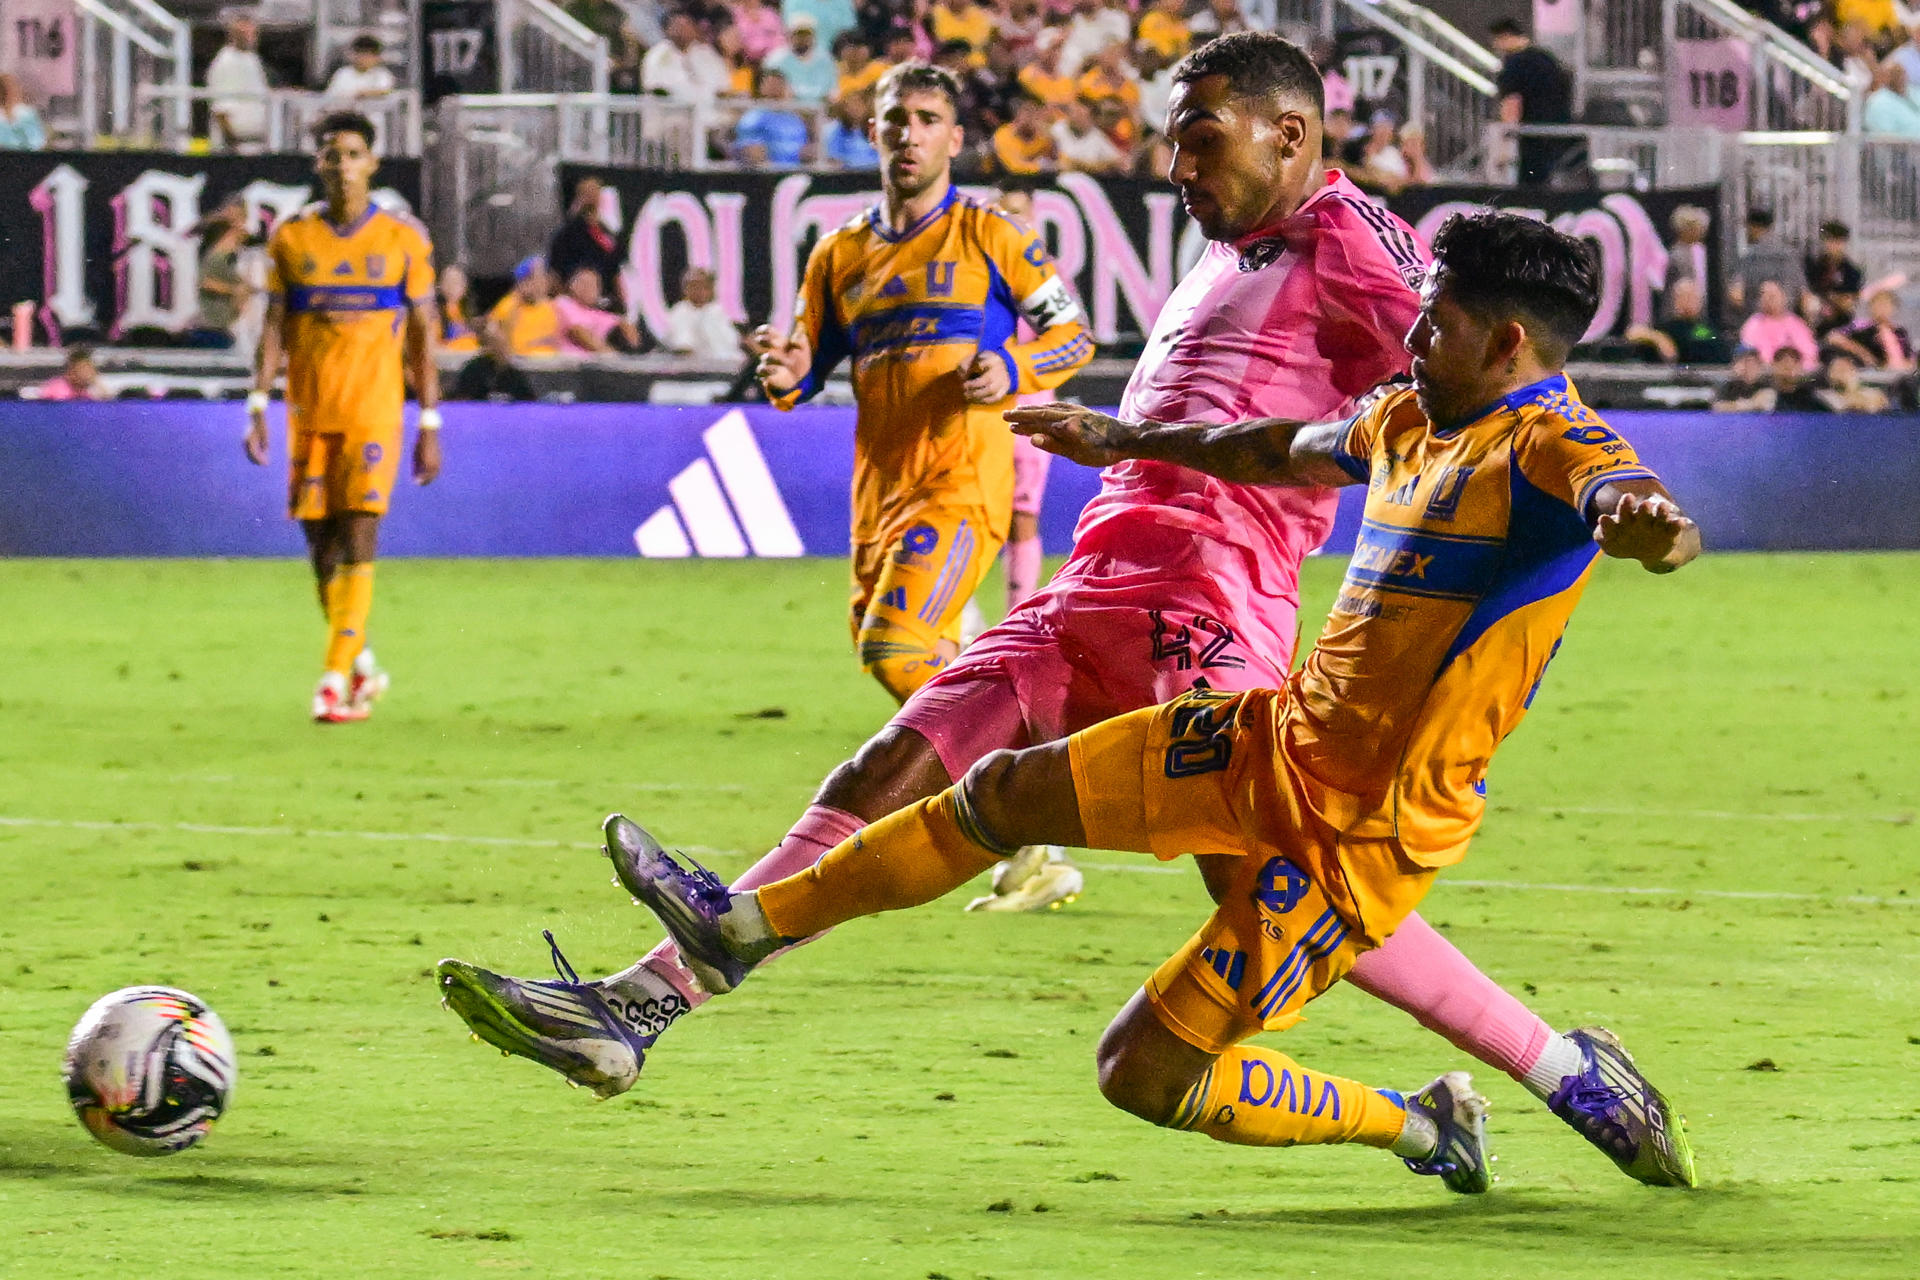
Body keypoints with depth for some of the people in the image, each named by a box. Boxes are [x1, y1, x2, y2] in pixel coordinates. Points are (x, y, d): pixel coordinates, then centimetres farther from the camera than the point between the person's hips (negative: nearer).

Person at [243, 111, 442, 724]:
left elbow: (422, 338, 5)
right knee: (321, 546, 6)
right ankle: (362, 667, 23)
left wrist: (430, 426, 2)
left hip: (374, 412, -3)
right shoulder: (292, 237, 7)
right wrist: (258, 403, -4)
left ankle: (335, 679, -15)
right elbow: (274, 327, 7)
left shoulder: (404, 239, 2)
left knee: (358, 540, -13)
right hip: (309, 413, 3)